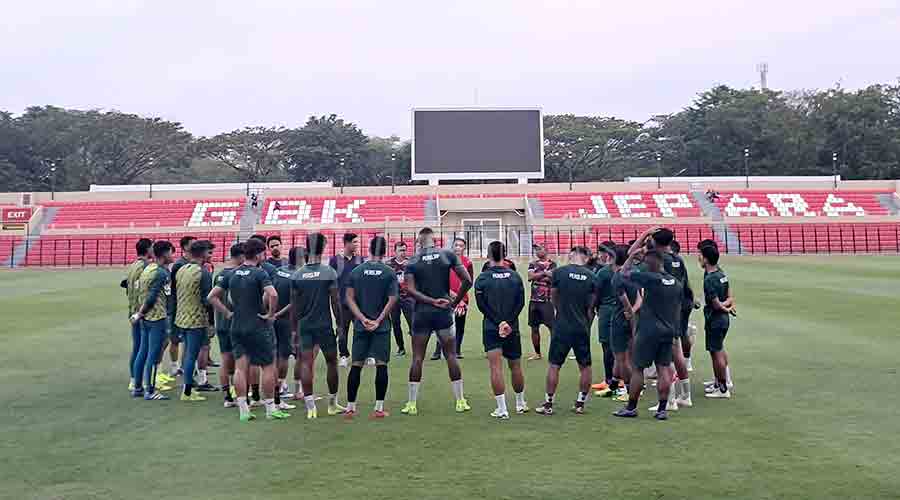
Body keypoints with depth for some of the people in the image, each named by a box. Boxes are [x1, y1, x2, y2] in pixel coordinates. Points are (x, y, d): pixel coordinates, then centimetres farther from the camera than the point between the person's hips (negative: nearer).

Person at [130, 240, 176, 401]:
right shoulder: (162, 273, -15)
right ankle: (150, 391, -1)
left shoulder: (147, 269, 13)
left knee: (142, 352, 14)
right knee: (153, 356, -4)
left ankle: (138, 387, 20)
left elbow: (139, 290, 16)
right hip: (157, 318, -9)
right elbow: (152, 297, -19)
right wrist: (140, 313, -10)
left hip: (146, 317, 9)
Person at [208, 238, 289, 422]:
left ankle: (244, 410, 6)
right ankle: (270, 408, 10)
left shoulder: (232, 274, 7)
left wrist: (227, 313, 9)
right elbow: (272, 294, -28)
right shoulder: (259, 273, -12)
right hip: (258, 327, -6)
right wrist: (271, 314, -15)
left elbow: (212, 296, 9)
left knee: (240, 367, 5)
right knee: (268, 367, 5)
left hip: (237, 327, 6)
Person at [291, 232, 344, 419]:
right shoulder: (329, 272, -7)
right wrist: (340, 325, 3)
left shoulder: (297, 274, 1)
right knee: (331, 362, 12)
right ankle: (332, 404, 21)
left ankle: (310, 407, -2)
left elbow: (294, 305, 4)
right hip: (324, 325, -2)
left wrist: (294, 328, 12)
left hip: (304, 325, 2)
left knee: (306, 363, 1)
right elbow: (335, 302, -6)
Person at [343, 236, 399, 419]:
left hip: (360, 326, 2)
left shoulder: (356, 271, 4)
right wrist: (378, 320, -8)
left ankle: (350, 407, 11)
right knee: (381, 365, 1)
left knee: (356, 365, 7)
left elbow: (349, 298, -1)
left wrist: (363, 319, -5)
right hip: (382, 326, -2)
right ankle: (379, 408, 1)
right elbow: (392, 300, -9)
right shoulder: (389, 272, -2)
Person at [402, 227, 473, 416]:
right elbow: (467, 281, -3)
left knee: (417, 358, 6)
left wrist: (433, 301, -10)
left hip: (421, 313, 0)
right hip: (444, 312, 0)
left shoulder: (412, 262, 1)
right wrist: (454, 302, 5)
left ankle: (412, 404, 8)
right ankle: (460, 401, 11)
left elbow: (411, 290, -10)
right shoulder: (448, 255, 0)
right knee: (451, 356, 8)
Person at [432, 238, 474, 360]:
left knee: (460, 325, 6)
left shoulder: (467, 262, 2)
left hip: (462, 299, 1)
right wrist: (449, 291, -11)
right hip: (446, 298, -1)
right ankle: (437, 351, 0)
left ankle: (457, 350, 17)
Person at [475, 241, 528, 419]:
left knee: (496, 367, -4)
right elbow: (521, 302, -4)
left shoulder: (482, 278, -5)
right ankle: (520, 404, 31)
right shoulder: (515, 276, 2)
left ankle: (502, 409, -9)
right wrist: (508, 322, -9)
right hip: (512, 328, 3)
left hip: (491, 329, -3)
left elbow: (481, 305, -10)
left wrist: (499, 322, -10)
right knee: (515, 366, 16)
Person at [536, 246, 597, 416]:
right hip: (582, 328, 2)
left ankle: (548, 404, 9)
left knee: (554, 365, 5)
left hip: (562, 326, -1)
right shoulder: (591, 277, -2)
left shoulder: (559, 272, -5)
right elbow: (591, 308, 2)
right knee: (585, 366, 13)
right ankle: (580, 403, 17)